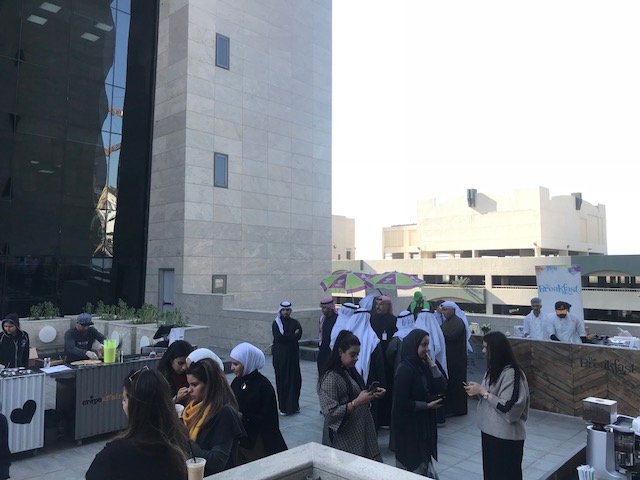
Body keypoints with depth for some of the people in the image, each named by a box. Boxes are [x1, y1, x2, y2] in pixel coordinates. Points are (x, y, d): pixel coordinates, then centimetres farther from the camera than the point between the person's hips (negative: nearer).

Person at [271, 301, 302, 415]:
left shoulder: (295, 323, 8)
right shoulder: (276, 323, 1)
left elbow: (298, 335, -9)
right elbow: (279, 337, -14)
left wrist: (285, 337, -11)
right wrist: (292, 335, -8)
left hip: (293, 354, 2)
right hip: (280, 355, -2)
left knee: (294, 379, 1)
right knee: (281, 379, -1)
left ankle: (293, 405, 11)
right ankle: (283, 406, 5)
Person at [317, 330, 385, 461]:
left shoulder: (350, 371, 8)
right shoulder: (330, 377, -16)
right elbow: (330, 413, -20)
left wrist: (373, 394, 2)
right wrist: (357, 402, -25)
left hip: (361, 433, 8)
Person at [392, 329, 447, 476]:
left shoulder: (424, 365, 0)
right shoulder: (405, 370, -22)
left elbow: (441, 388, -5)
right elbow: (402, 403, -21)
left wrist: (432, 364, -11)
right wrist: (428, 405, -16)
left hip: (425, 422, 7)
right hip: (408, 425, -7)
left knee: (423, 458, 19)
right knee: (413, 464, 8)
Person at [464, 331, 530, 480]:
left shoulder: (511, 373, -21)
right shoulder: (494, 369, 7)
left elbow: (507, 407, -25)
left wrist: (483, 391, -19)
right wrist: (478, 390, -3)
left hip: (506, 436, -8)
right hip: (490, 430, 9)